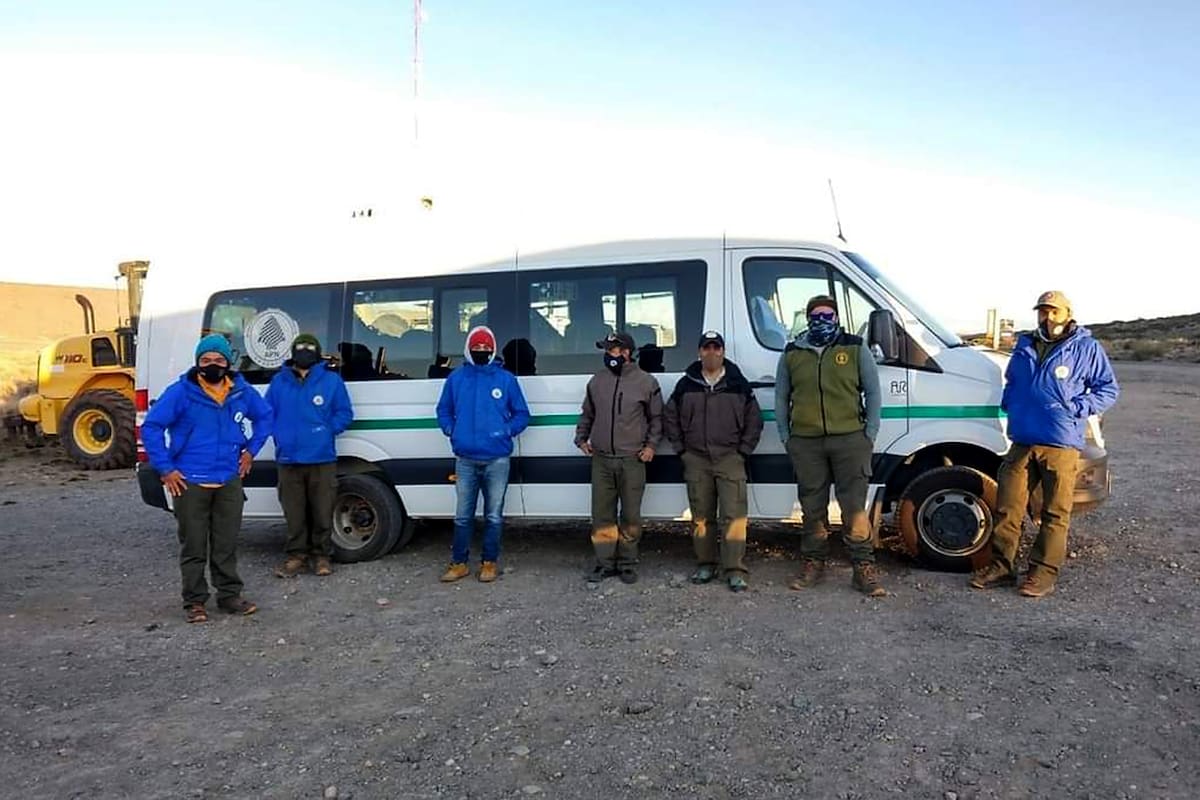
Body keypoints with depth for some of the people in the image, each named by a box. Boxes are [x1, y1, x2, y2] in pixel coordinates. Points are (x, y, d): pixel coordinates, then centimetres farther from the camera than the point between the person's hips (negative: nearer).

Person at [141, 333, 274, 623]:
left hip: (230, 482, 3)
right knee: (194, 547, 4)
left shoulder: (242, 391, 3)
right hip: (190, 483, -3)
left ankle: (229, 595, 23)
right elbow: (151, 427, -7)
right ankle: (194, 601, 15)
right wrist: (165, 468, -9)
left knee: (226, 544, 11)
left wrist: (251, 449, 10)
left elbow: (265, 416, 19)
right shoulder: (181, 392, -9)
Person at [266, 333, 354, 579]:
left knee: (323, 513, 3)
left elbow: (344, 413, 3)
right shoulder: (279, 381, 9)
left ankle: (322, 555, 17)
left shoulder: (332, 380, 3)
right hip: (288, 460, 2)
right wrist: (279, 436, 0)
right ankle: (296, 556, 19)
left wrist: (326, 431, -8)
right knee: (294, 514, 7)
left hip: (322, 459, -2)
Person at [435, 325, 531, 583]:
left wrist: (506, 431, -9)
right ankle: (459, 563, 18)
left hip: (497, 460, -1)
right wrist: (450, 430, -3)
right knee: (462, 515, 7)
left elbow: (522, 415, 6)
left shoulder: (506, 379, 2)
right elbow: (443, 410, 15)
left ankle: (490, 563, 19)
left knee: (493, 516, 7)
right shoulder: (456, 378, 7)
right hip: (465, 460, 1)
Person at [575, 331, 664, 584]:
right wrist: (581, 439, 9)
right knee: (602, 514, 5)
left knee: (630, 515, 4)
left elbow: (656, 417, 8)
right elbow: (587, 414, 20)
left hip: (632, 460, -3)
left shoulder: (646, 382, 0)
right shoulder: (597, 381, 9)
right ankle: (605, 563, 15)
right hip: (601, 459, 3)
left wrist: (651, 444, -2)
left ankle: (627, 563, 16)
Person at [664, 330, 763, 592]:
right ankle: (705, 565, 19)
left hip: (730, 459, -2)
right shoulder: (686, 385, 7)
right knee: (701, 516, 8)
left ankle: (735, 570, -4)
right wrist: (682, 450, 6)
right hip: (696, 460, 2)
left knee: (734, 514, -7)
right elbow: (670, 418, 13)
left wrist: (743, 451, 0)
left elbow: (754, 420, 7)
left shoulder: (738, 384, 4)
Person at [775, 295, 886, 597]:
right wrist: (785, 437, 7)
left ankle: (864, 568, 6)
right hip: (805, 443, 2)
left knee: (854, 506, -2)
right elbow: (781, 398, 15)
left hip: (849, 439, -2)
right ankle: (813, 564, 21)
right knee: (812, 507, 10)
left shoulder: (856, 349, 6)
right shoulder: (792, 354, 10)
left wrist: (870, 436, 0)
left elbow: (873, 393, 7)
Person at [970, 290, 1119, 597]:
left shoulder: (1087, 349, 3)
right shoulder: (1024, 346, 16)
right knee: (1008, 507, 4)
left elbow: (1109, 389, 4)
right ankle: (1001, 565, 13)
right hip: (1022, 442, 4)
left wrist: (1078, 408, -9)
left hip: (1061, 445, -4)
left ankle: (1043, 572, 8)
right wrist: (1008, 403, 12)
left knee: (1055, 513, 0)